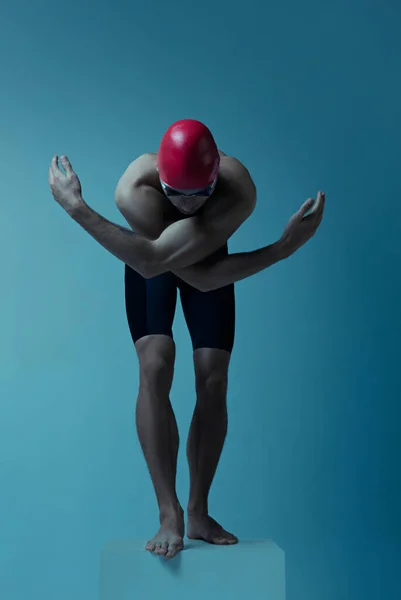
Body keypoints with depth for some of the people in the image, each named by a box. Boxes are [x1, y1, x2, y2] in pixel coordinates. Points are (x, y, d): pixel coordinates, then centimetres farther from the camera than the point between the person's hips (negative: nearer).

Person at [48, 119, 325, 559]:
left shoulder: (238, 191, -38)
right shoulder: (134, 189, -37)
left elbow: (153, 260, -48)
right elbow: (201, 277, -38)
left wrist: (77, 209, -48)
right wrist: (280, 249, -44)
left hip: (209, 266, 1)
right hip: (151, 264, 0)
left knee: (213, 384, -8)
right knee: (154, 369, -22)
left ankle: (199, 513, 7)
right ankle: (169, 514, -17)